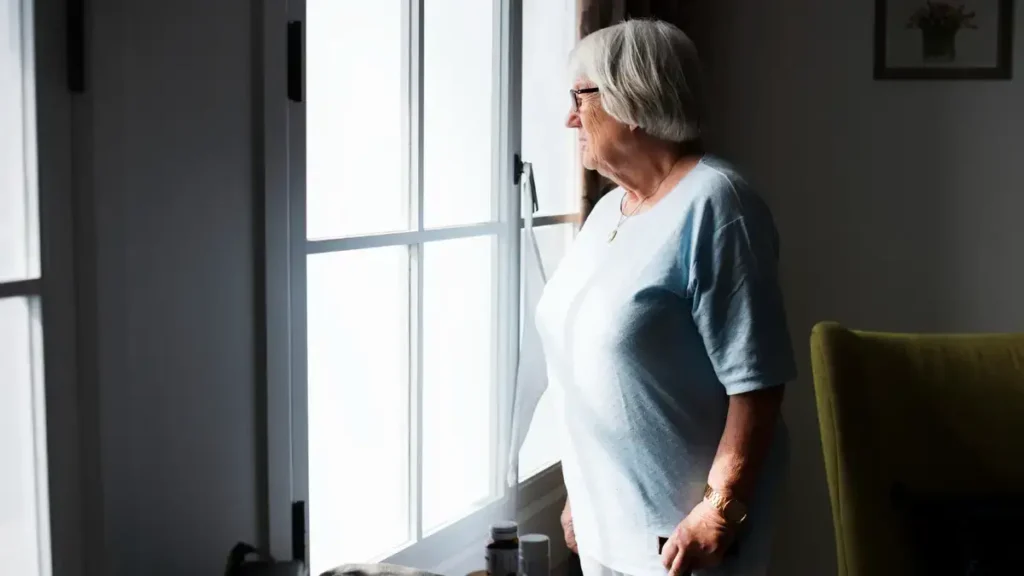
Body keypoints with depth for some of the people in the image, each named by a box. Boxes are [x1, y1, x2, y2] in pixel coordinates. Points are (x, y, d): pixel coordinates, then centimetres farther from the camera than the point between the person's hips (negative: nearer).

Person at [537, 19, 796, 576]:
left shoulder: (713, 204, -16)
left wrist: (720, 510, -22)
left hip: (678, 525, -7)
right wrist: (579, 491, 16)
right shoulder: (608, 208, 9)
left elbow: (756, 380, -20)